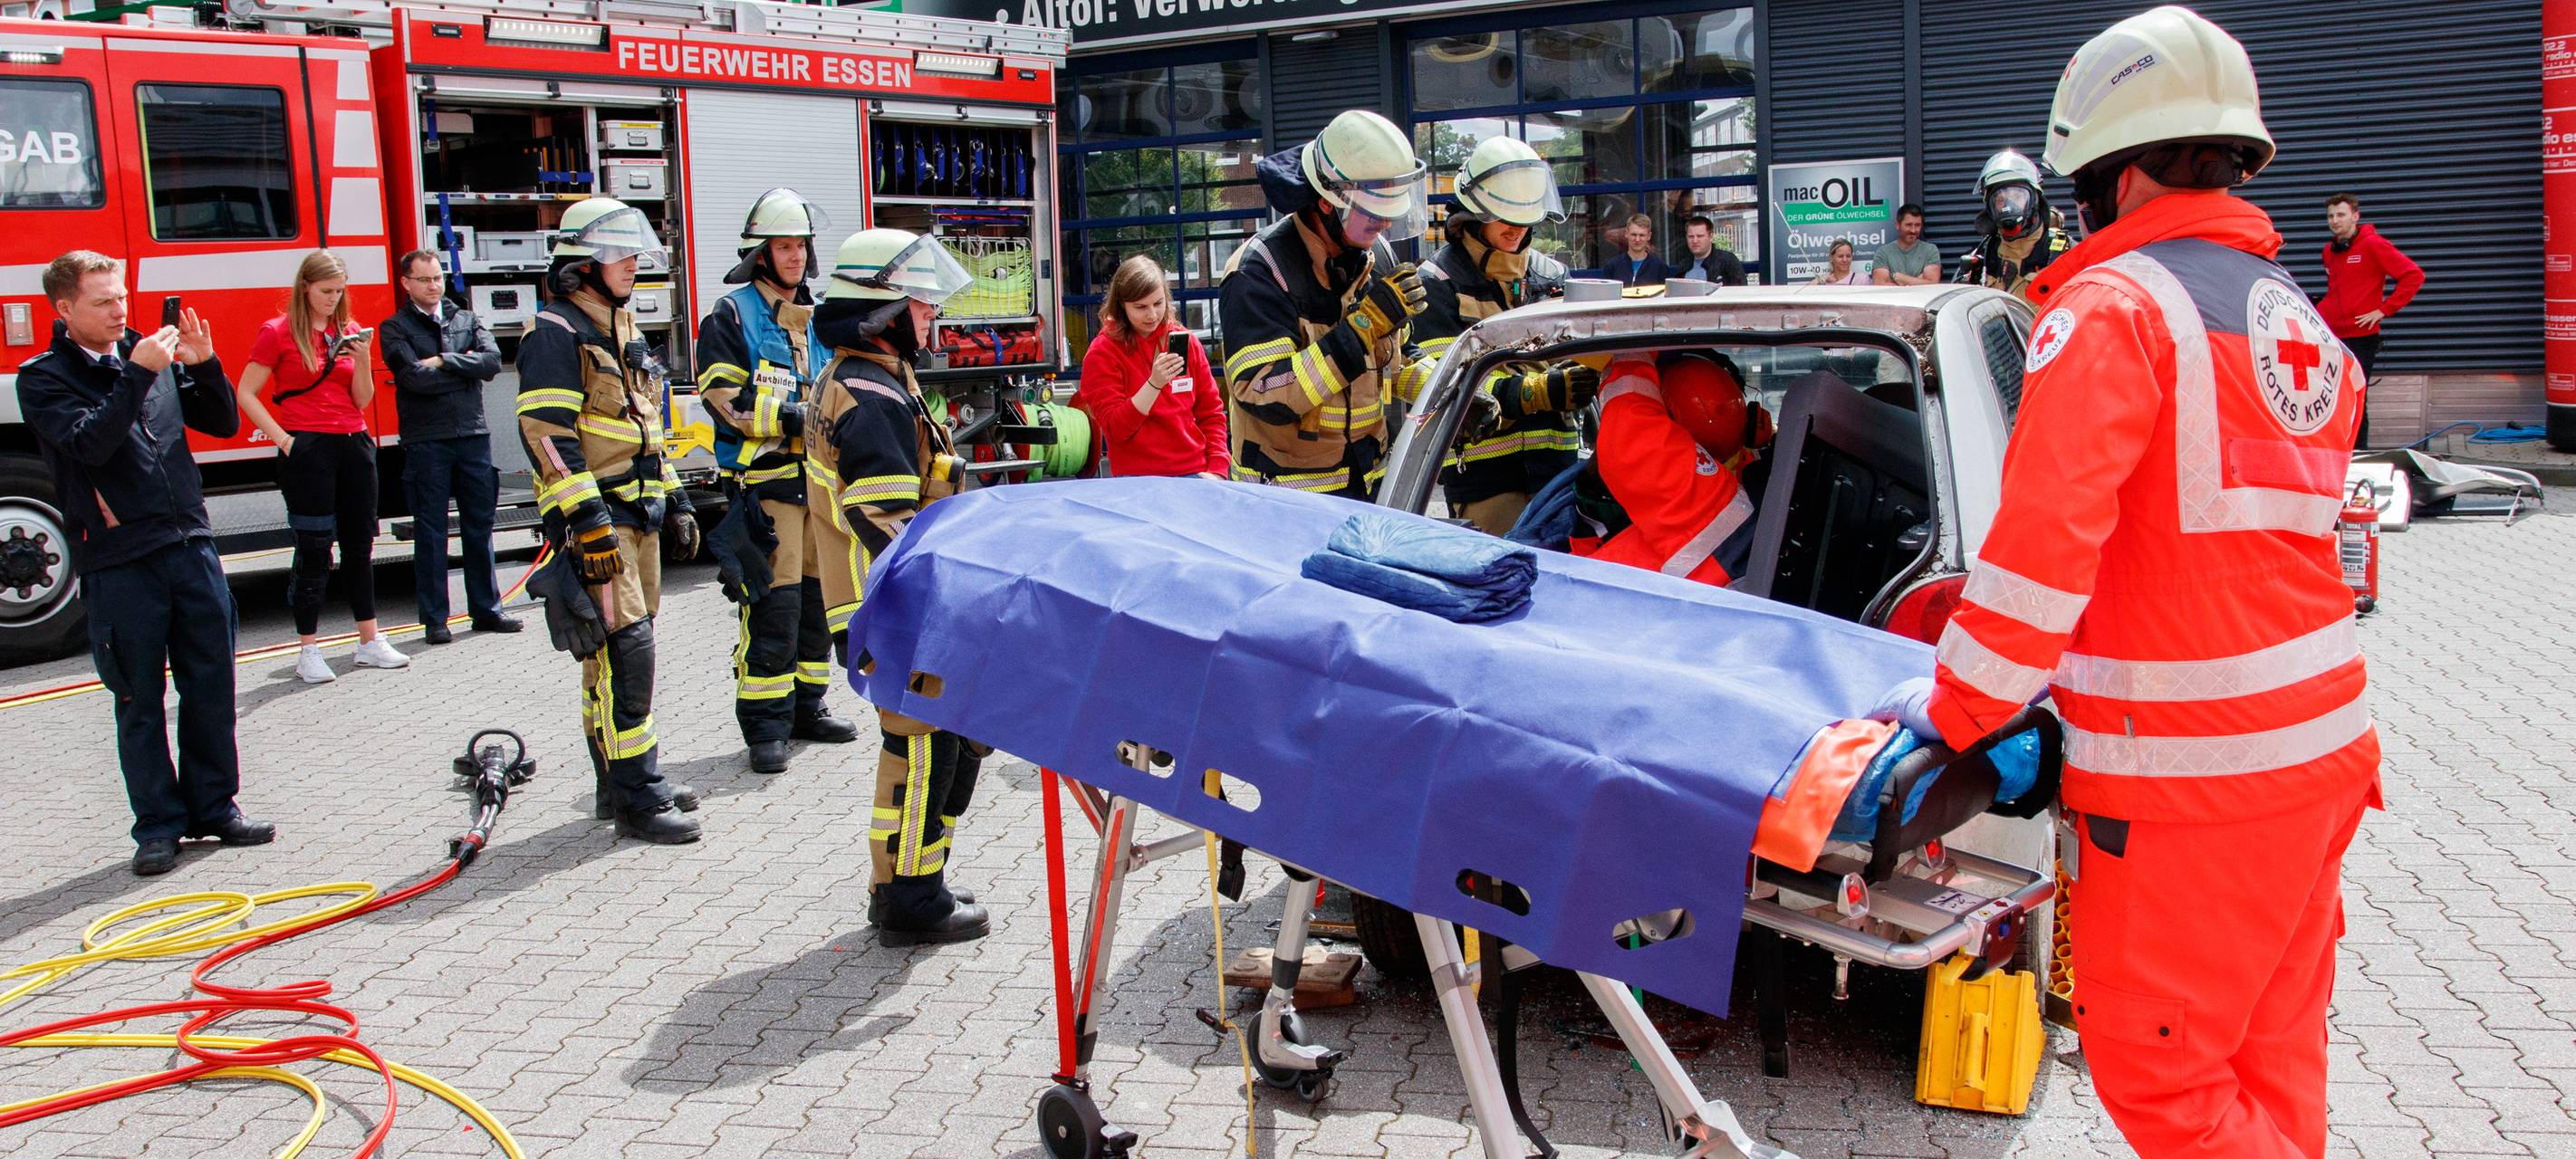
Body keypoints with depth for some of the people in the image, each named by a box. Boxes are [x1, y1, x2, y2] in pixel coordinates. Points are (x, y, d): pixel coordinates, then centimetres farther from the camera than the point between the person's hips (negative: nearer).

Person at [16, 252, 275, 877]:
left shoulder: (155, 356, 9)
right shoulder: (43, 378, -3)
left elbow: (222, 423, 11)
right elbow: (90, 443, -18)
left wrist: (204, 366, -4)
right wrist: (137, 375, -20)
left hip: (191, 544, 4)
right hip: (119, 562, -4)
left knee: (211, 685, 10)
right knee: (141, 701, 5)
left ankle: (214, 806, 22)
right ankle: (159, 825, 15)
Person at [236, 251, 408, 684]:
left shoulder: (349, 331, 11)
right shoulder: (277, 333, -2)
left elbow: (362, 400, 8)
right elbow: (246, 394, -3)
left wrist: (361, 360, -8)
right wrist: (282, 438, -11)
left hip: (354, 444, 5)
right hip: (307, 449, -5)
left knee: (360, 543, 9)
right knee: (314, 550, -3)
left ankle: (370, 642, 16)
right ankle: (309, 651, 4)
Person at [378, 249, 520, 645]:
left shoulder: (468, 320, 13)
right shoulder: (395, 329, 3)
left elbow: (492, 361, -5)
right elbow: (415, 378, -13)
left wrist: (444, 362, -10)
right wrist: (465, 366, -3)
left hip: (474, 436, 3)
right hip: (425, 441, -3)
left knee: (479, 525, 8)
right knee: (431, 531, 2)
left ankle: (486, 609, 16)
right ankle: (434, 619, 8)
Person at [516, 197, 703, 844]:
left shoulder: (623, 330, 20)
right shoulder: (556, 332, -10)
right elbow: (545, 432, -18)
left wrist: (674, 502, 22)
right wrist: (588, 520, -24)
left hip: (637, 516, 9)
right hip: (595, 521, -9)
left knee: (626, 650, 12)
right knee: (624, 648, -13)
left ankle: (622, 781, 21)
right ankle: (635, 797, -10)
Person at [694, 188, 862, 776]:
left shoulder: (817, 318, 19)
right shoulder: (731, 315, -2)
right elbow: (722, 398, -11)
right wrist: (790, 417, -20)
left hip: (819, 476, 7)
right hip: (763, 481, -7)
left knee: (818, 595, 11)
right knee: (772, 602, -10)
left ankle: (806, 706, 23)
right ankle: (764, 726, -4)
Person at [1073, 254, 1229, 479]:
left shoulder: (1185, 341, 10)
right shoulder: (1102, 353, -1)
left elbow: (1211, 412, 14)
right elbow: (1115, 430, -9)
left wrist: (1217, 469, 2)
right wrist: (1154, 384, -19)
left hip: (1196, 475, 3)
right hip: (1138, 480, -2)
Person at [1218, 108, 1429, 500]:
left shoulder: (1379, 255, 6)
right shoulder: (1259, 269, -17)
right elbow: (1264, 397, -27)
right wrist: (1361, 326, -29)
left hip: (1367, 481, 7)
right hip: (1289, 495, -6)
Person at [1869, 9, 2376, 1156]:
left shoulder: (2115, 305, -13)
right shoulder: (2300, 321, 14)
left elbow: (2045, 533, -20)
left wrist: (1958, 707, -11)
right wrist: (2093, 663, 22)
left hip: (2189, 774, -9)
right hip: (2319, 747, 9)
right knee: (2272, 1054, 19)